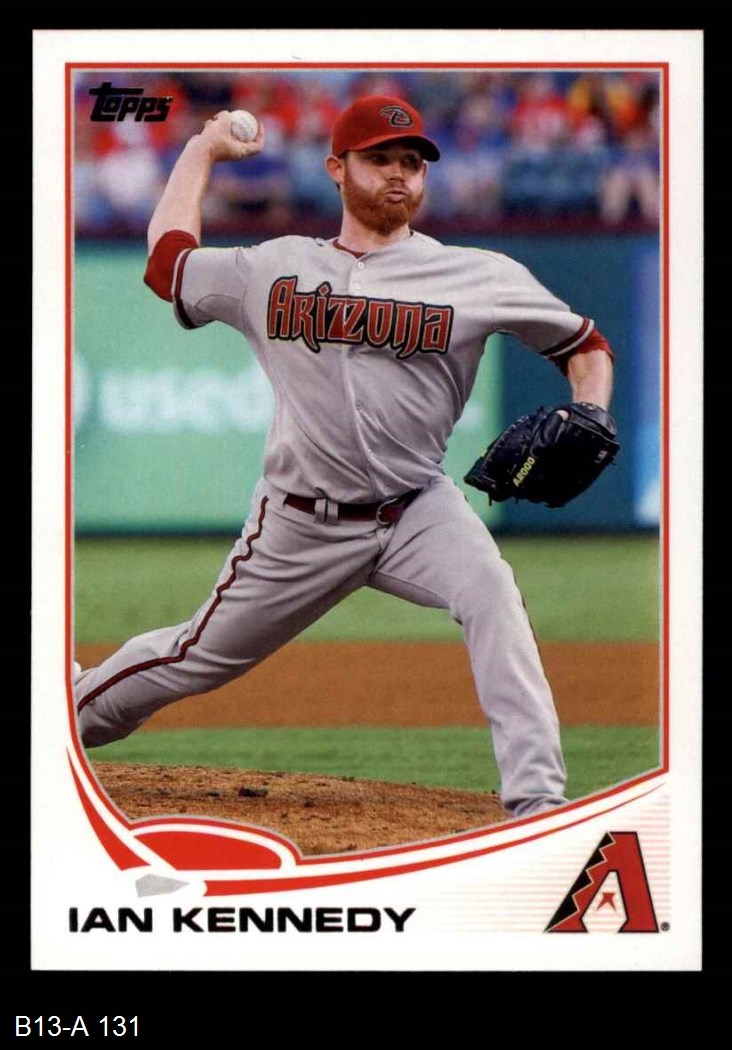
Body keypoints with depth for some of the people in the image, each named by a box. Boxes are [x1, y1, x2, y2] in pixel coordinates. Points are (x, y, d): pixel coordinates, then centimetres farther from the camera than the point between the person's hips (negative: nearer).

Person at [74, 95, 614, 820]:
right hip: (300, 522, 1)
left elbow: (585, 346, 5)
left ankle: (535, 798, -33)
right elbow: (166, 258, 19)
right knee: (202, 656, 12)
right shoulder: (273, 270, 3)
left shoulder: (477, 276, -3)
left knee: (491, 596, -30)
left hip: (417, 509, -1)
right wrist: (203, 151, 28)